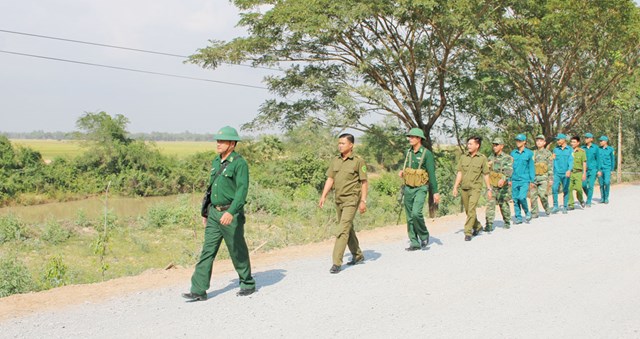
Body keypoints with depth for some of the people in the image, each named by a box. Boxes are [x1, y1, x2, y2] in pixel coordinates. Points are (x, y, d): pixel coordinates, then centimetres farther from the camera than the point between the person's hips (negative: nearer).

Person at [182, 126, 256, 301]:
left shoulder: (239, 163, -13)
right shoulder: (216, 162, 12)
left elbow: (242, 190, -22)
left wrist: (231, 212, -34)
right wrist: (206, 212, 22)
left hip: (231, 214, -7)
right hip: (214, 213, 7)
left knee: (238, 252, 6)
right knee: (207, 251, 2)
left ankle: (248, 284, 24)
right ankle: (199, 290, 2)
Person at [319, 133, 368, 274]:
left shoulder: (358, 161, -8)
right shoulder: (335, 161, 8)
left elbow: (364, 182, -6)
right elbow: (330, 179, 8)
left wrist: (363, 201, -11)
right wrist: (323, 196, 0)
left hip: (351, 200, -6)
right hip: (338, 199, 6)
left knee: (343, 230, -13)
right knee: (348, 228, 17)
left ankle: (337, 263, -13)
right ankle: (358, 255, 34)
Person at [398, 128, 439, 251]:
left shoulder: (426, 154, -10)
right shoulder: (408, 153, 9)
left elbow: (432, 174, -10)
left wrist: (435, 192, -13)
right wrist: (402, 172, 3)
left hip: (420, 188, -6)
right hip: (408, 188, 6)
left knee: (416, 213, -22)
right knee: (410, 217, 6)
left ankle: (424, 235, 2)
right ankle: (414, 243, 14)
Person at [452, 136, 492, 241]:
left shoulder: (482, 158, 0)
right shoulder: (463, 157, 7)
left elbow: (486, 175, 4)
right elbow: (459, 173, 8)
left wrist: (489, 189, 4)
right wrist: (455, 187, 2)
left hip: (475, 187, -4)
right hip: (464, 187, 4)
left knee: (471, 210, -14)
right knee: (467, 210, 13)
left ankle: (468, 232, -11)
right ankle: (477, 227, 34)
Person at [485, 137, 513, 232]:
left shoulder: (508, 158, -8)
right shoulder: (491, 158, 8)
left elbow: (509, 170, -24)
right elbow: (487, 171, 22)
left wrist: (503, 179, -39)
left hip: (502, 186, -3)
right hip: (492, 186, 3)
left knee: (504, 205, 9)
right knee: (490, 204, -9)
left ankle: (507, 222, 29)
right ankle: (489, 225, -11)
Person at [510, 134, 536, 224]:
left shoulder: (529, 153, 1)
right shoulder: (513, 153, 9)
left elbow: (531, 167, 4)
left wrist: (532, 180, 2)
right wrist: (509, 179, 10)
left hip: (524, 180, -3)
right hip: (515, 180, 4)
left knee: (522, 197, -16)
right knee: (515, 199, 3)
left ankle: (527, 212, 8)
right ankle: (518, 217, 13)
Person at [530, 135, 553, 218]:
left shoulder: (548, 153, 5)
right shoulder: (533, 153, 15)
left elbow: (551, 167, 2)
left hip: (543, 177, -4)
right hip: (533, 177, 4)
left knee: (543, 195, -13)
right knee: (533, 195, -1)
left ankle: (547, 209, 12)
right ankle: (534, 213, 7)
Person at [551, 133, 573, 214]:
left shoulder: (570, 150, 2)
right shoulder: (555, 150, 10)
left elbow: (571, 161, -8)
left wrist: (569, 170, -25)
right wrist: (552, 173, 10)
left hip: (566, 173, -1)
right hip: (557, 173, 1)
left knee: (565, 190, 4)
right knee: (554, 188, -14)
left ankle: (564, 207, 14)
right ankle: (555, 206, -6)